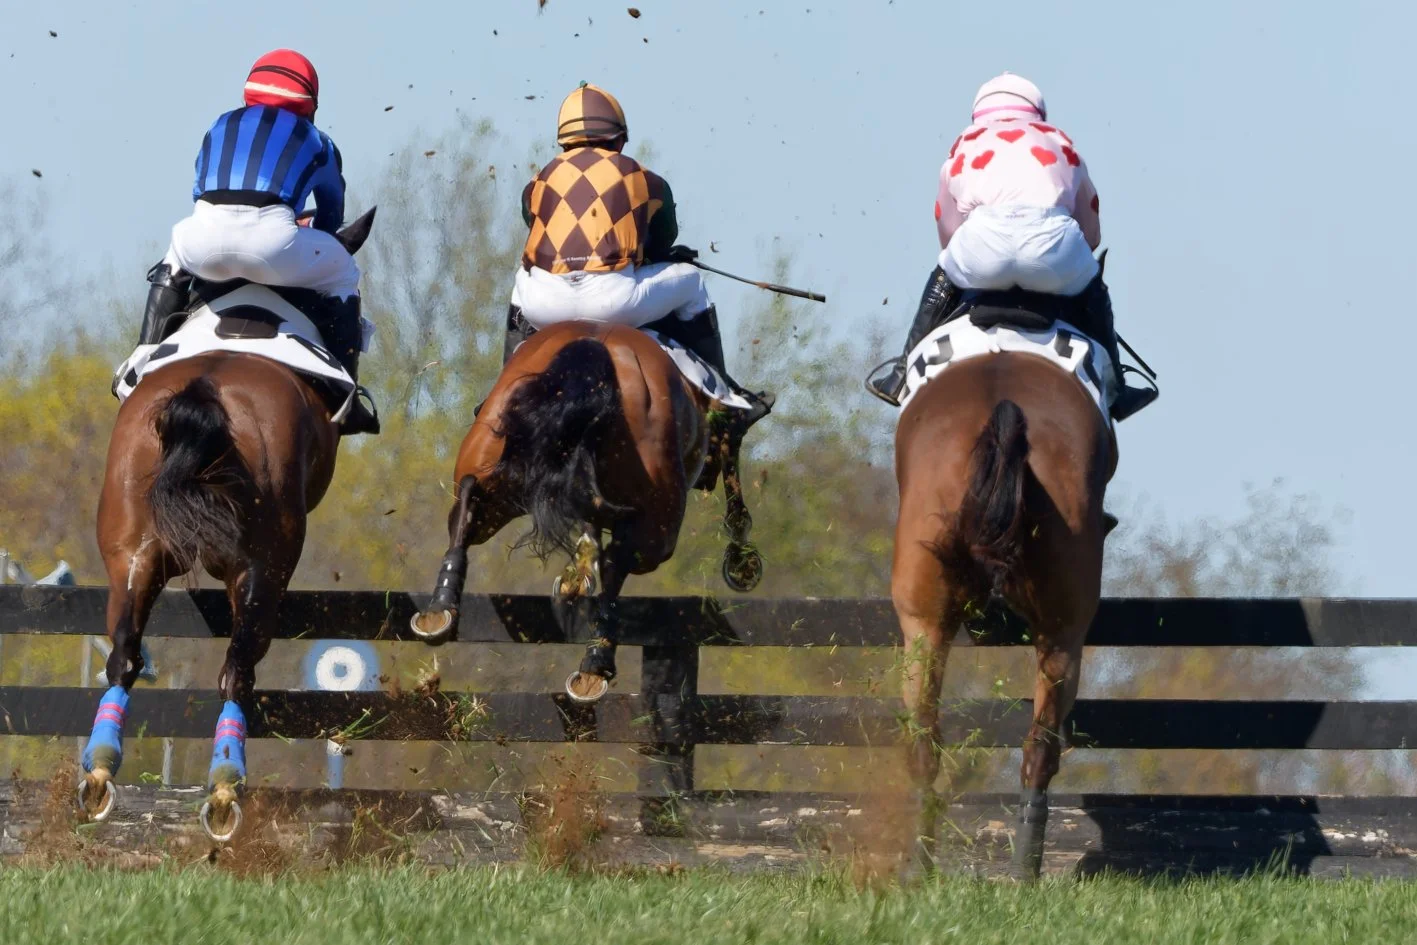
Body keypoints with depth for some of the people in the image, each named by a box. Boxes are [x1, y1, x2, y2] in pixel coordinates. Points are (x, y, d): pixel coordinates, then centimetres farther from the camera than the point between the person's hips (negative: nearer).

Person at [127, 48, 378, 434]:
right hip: (272, 241, -3)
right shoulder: (315, 141, 27)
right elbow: (332, 214, 38)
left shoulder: (221, 128, 33)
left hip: (204, 239, 3)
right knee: (342, 276, 25)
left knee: (173, 263, 40)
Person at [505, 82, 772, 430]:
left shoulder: (541, 183, 19)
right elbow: (662, 244, 23)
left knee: (523, 283, 40)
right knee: (689, 280, 26)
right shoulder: (646, 183, 15)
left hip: (547, 305, 2)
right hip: (617, 301, -2)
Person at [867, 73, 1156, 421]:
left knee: (943, 280, 33)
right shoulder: (1061, 144, 36)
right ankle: (1114, 390, 36)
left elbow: (948, 234, 36)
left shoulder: (964, 146, 34)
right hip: (1054, 236, 0)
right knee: (1092, 293, 32)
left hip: (985, 242, 0)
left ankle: (903, 377, 38)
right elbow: (1092, 233, 38)